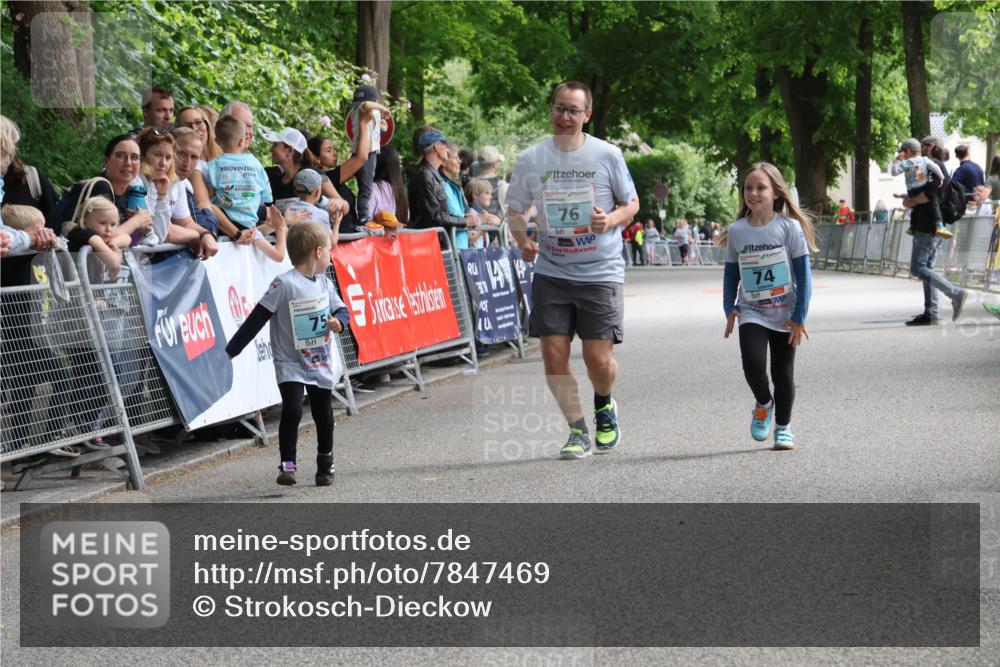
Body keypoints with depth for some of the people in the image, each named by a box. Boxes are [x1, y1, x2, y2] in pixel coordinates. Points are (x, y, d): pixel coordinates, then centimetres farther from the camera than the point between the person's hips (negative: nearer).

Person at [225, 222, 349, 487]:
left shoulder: (325, 283, 2)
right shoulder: (284, 284, -18)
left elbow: (341, 310, 11)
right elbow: (257, 319, -18)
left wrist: (338, 322, -15)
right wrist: (231, 351, -18)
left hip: (320, 363, 6)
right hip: (290, 364, -6)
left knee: (324, 415, 13)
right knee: (292, 410, -21)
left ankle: (325, 465, 31)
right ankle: (287, 465, -11)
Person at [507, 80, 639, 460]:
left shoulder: (607, 155, -2)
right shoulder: (531, 159, 2)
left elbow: (632, 204, 7)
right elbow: (515, 210, 11)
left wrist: (610, 220, -15)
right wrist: (523, 241, -9)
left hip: (601, 272, -2)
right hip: (551, 272, 2)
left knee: (599, 360, -5)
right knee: (553, 357, -5)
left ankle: (604, 406, 29)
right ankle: (578, 430, 14)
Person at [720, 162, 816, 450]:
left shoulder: (789, 227, -9)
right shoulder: (736, 231, -1)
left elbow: (803, 273, -6)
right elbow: (731, 272, 12)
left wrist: (799, 317, -8)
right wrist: (729, 308, 4)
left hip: (785, 315, -1)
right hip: (751, 313, 1)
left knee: (783, 372, 5)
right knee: (753, 364, -18)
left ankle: (783, 426, 26)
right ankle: (764, 404, 13)